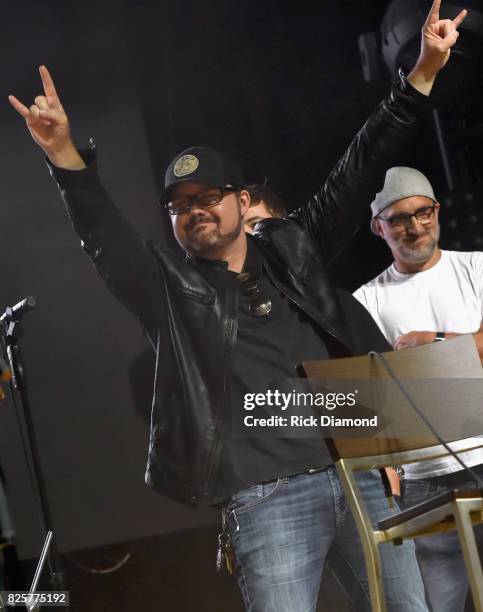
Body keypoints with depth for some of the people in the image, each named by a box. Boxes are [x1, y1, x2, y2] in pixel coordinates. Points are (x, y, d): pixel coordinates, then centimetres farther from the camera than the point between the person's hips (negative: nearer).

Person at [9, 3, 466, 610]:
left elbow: (356, 173, 10)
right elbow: (102, 235, -7)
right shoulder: (169, 287, 6)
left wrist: (422, 72, 6)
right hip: (268, 500, -3)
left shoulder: (291, 248, 12)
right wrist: (63, 153, -23)